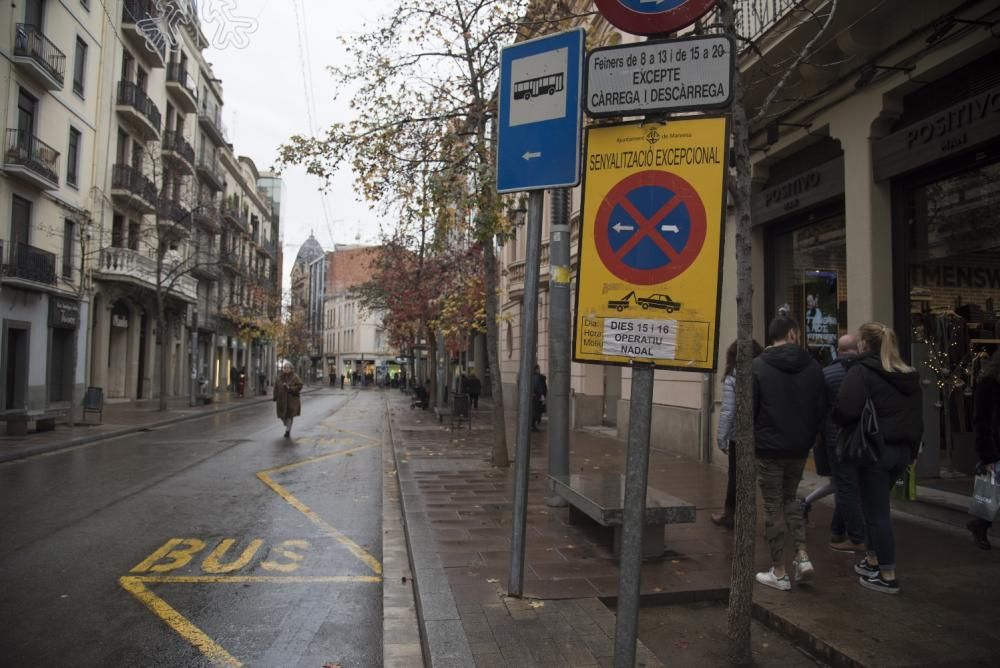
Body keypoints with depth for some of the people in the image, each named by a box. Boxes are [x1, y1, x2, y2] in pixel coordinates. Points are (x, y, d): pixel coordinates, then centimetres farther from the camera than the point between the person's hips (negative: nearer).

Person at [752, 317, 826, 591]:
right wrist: (809, 436, 14)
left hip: (769, 448, -4)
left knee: (773, 507, 6)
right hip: (800, 448, 4)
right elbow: (821, 409, 4)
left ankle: (778, 572, 12)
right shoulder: (812, 366, 0)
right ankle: (803, 555, 11)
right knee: (790, 499, 23)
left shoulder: (758, 366, -11)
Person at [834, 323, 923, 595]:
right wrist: (912, 448, 21)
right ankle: (873, 560, 31)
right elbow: (916, 417, 16)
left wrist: (842, 425, -3)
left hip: (875, 450, -8)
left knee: (877, 511, 2)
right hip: (902, 450, 8)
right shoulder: (908, 376, 11)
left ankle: (887, 575, 8)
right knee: (877, 506, 21)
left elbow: (846, 410, -25)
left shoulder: (861, 372, -13)